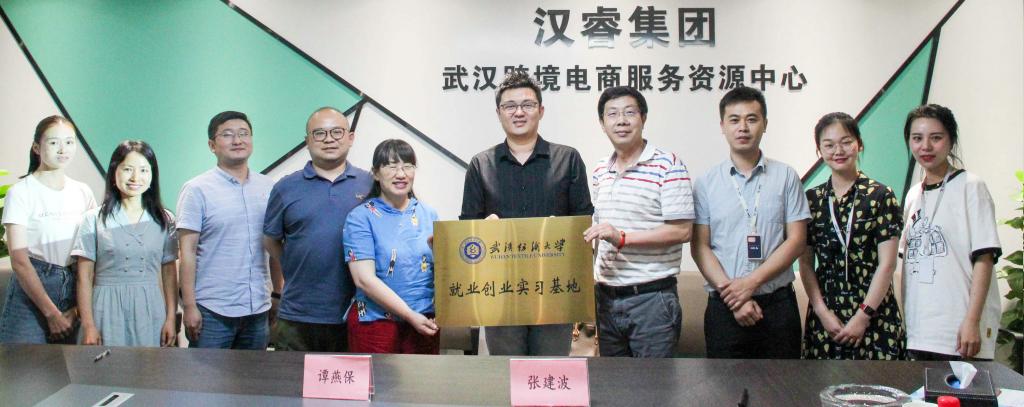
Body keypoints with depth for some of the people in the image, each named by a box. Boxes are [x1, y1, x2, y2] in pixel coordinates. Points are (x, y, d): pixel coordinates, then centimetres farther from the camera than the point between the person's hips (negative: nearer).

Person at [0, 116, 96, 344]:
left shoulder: (83, 193, 8)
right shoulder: (21, 192, -5)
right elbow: (19, 261, -10)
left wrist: (80, 308, -4)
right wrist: (51, 312, -13)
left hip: (75, 288, 4)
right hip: (31, 288, -4)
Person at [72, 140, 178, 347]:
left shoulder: (165, 220, 7)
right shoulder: (94, 219, 2)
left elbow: (169, 274, 8)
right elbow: (85, 278, 1)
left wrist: (171, 319, 1)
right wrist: (88, 326, -3)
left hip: (150, 309, 1)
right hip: (108, 309, -1)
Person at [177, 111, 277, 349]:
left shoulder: (268, 188, 8)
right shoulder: (197, 189, -4)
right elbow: (188, 251, -7)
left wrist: (279, 294, 11)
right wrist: (189, 306, -11)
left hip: (259, 309, 4)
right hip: (212, 311, -4)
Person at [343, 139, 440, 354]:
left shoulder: (429, 215, 8)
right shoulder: (360, 217, -4)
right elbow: (364, 279, -12)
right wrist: (410, 315, -15)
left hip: (425, 323, 4)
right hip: (375, 323, -3)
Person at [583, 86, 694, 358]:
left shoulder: (667, 166, -9)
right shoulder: (600, 171, 12)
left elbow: (681, 231, -15)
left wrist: (622, 238, -22)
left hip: (651, 297, -6)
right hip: (606, 297, 6)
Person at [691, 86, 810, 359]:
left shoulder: (785, 177, 4)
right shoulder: (706, 183, 4)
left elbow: (796, 241, -1)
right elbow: (699, 247, -1)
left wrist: (751, 281, -13)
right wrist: (733, 297, -12)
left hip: (777, 303, 0)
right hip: (724, 306, 0)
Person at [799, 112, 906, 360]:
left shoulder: (880, 196, -1)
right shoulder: (811, 199, 8)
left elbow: (887, 263, -5)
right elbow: (805, 264, 6)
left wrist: (863, 316, -9)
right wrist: (822, 312, -5)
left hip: (874, 315, -2)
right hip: (825, 317, 3)